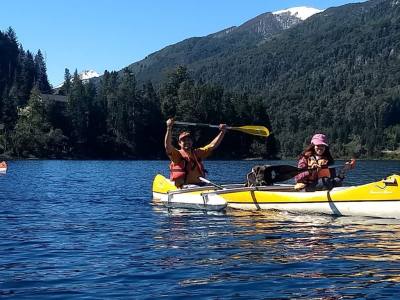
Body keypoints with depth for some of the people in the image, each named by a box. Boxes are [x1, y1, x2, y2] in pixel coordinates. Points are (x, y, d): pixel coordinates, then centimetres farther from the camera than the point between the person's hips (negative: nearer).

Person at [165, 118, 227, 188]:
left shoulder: (197, 153, 20)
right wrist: (169, 128, -26)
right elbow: (168, 146, -14)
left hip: (200, 185, 5)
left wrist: (222, 132, 10)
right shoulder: (177, 154, 4)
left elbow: (212, 145, 19)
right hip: (183, 188, -5)